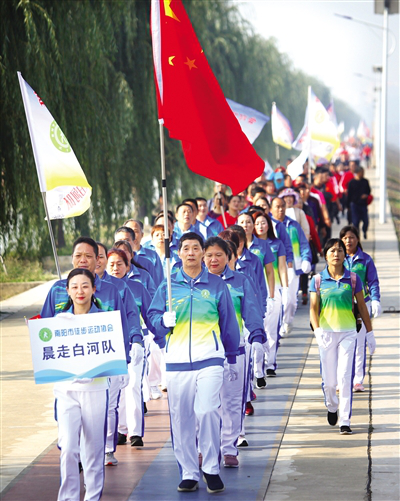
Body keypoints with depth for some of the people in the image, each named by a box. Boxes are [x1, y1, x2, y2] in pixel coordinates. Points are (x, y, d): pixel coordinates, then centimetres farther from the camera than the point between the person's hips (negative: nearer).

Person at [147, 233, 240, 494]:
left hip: (209, 359, -2)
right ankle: (188, 473, 12)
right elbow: (153, 316, 10)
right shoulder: (168, 286, 9)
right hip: (177, 361, 2)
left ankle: (212, 469, -1)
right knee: (181, 418, 2)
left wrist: (232, 359, 16)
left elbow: (229, 323, 14)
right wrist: (163, 321, -13)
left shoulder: (217, 285, 8)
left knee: (207, 411, -16)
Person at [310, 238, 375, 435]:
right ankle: (332, 407, 36)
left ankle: (345, 421, -4)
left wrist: (370, 333, 11)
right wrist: (317, 330, -21)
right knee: (329, 380, 4)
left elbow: (362, 307, 9)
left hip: (348, 333, -1)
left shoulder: (353, 279, 2)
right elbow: (313, 308, -5)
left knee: (345, 378, -10)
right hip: (326, 334, 1)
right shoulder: (318, 280, 0)